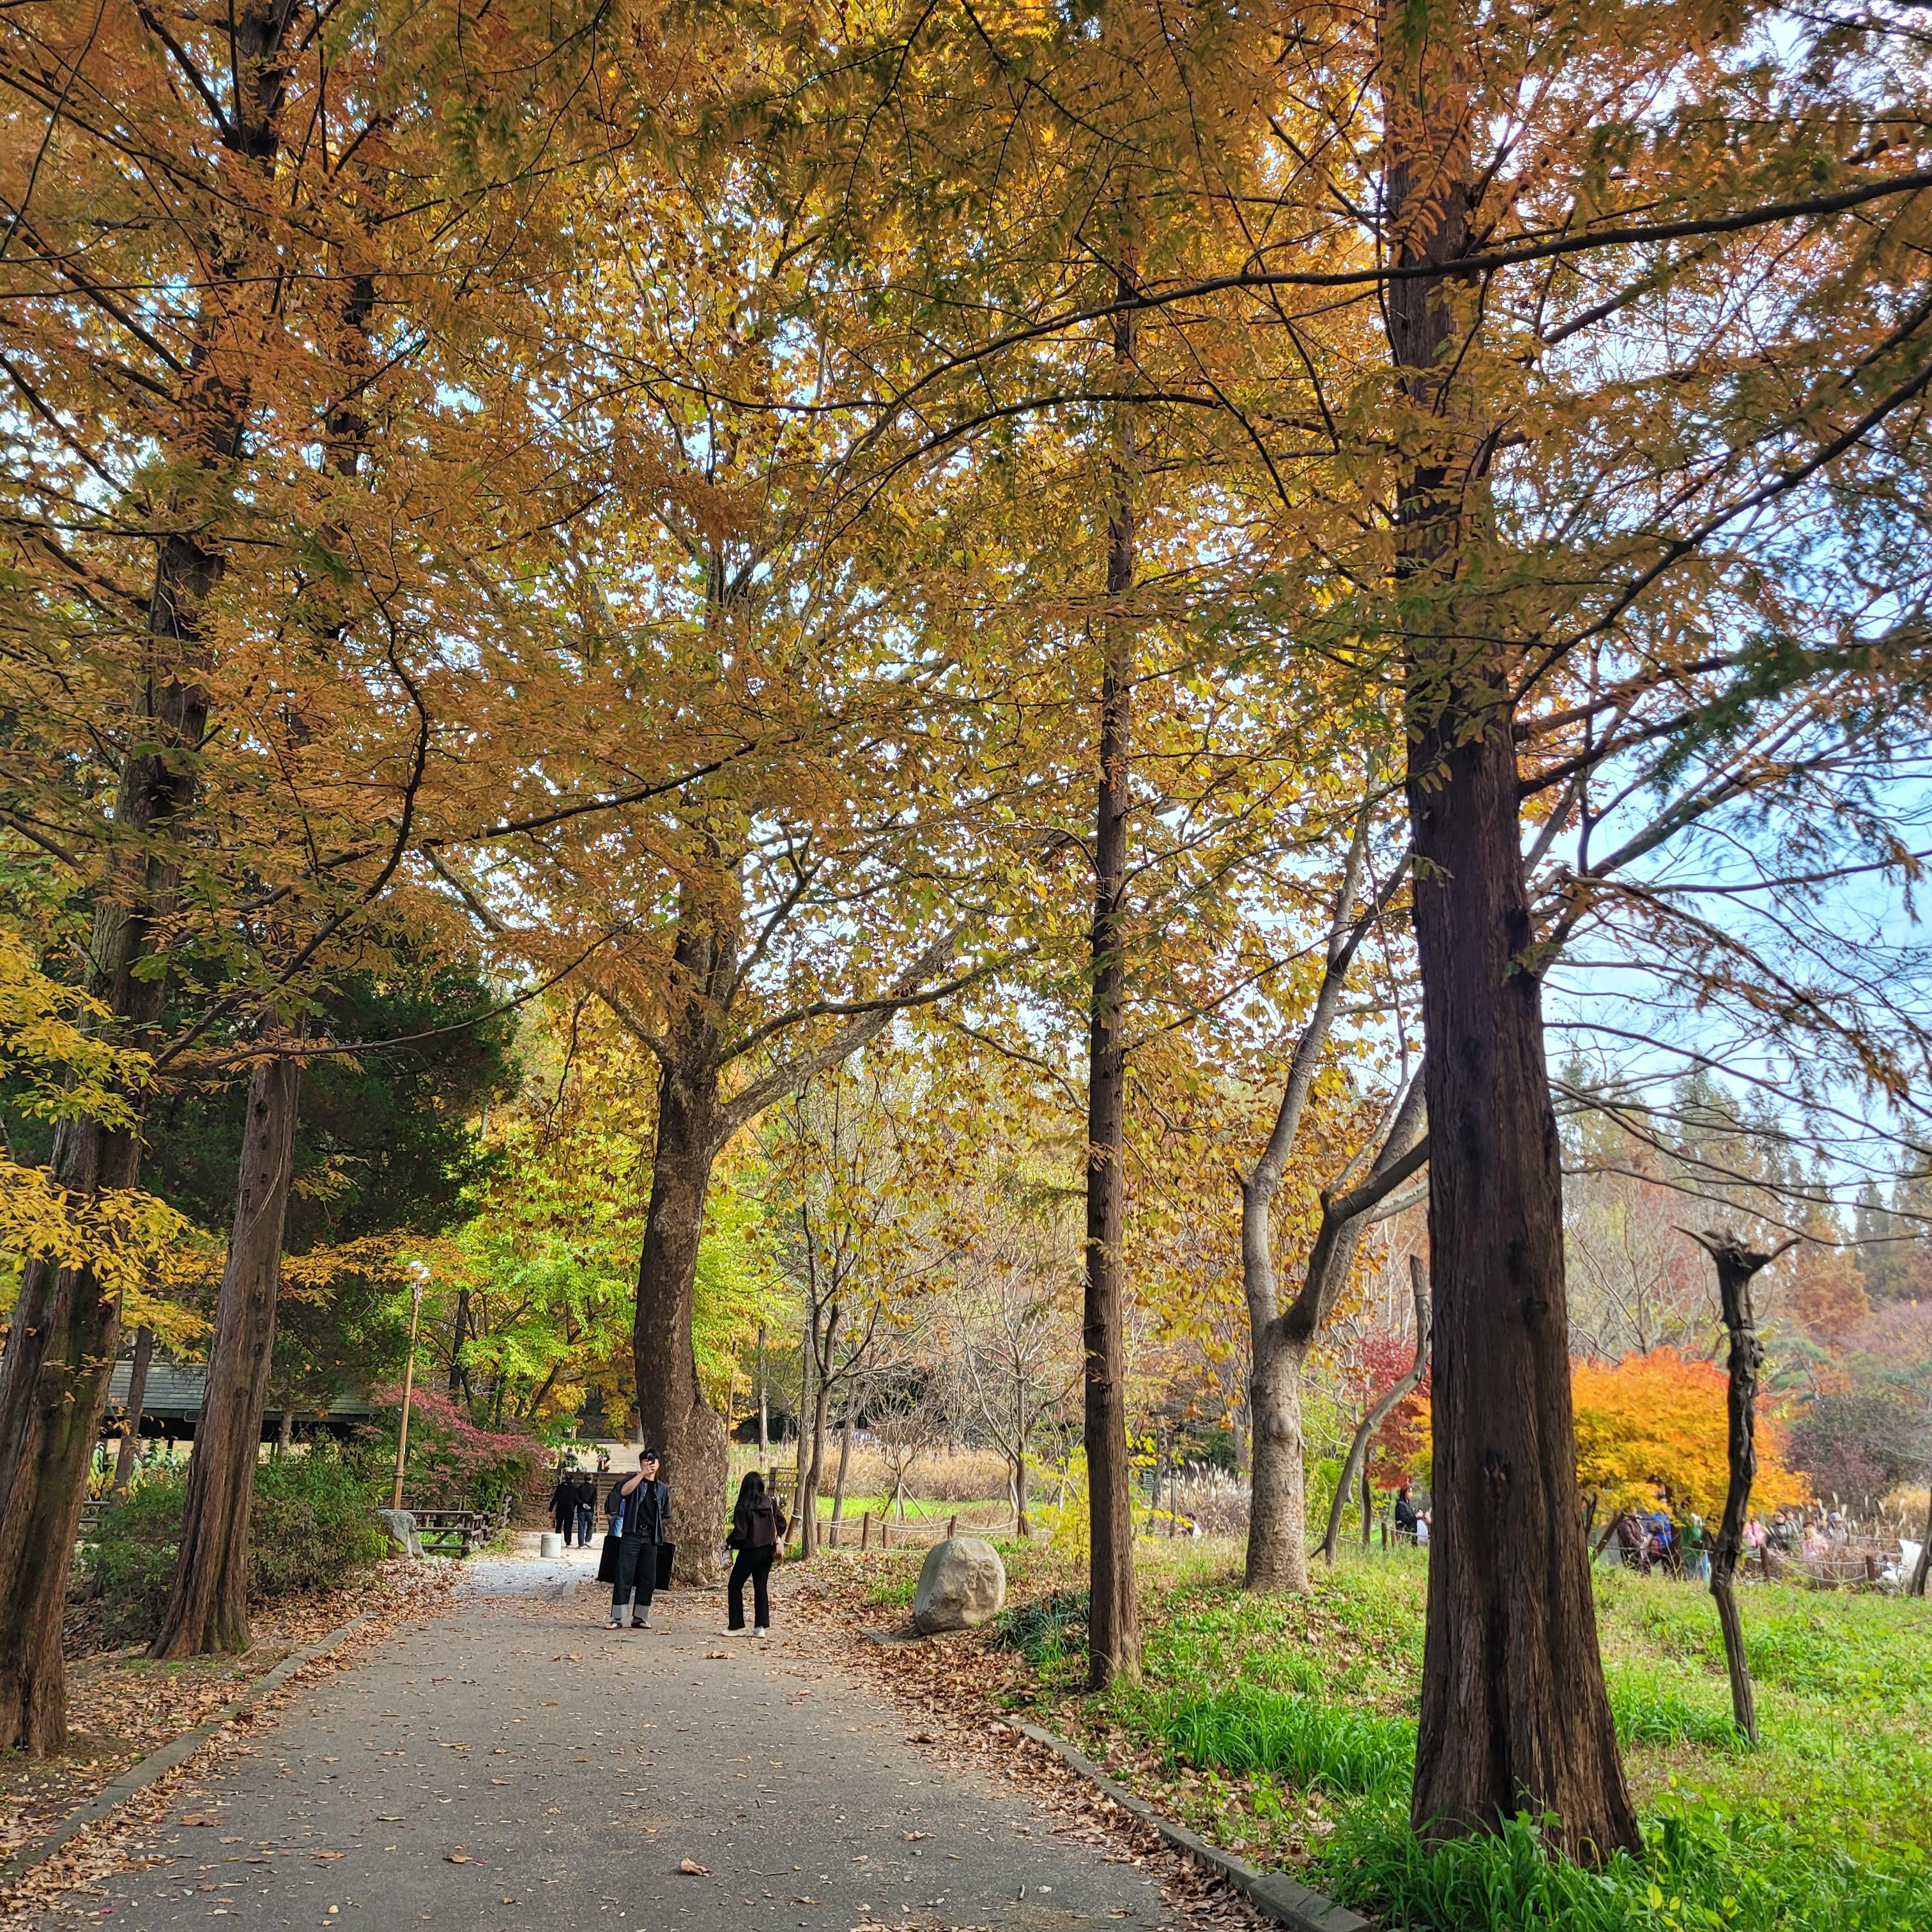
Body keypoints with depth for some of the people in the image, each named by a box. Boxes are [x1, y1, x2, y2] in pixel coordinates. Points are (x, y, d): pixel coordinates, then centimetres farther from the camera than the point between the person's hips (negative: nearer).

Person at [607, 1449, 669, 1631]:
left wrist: (662, 1533, 7)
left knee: (648, 1579, 4)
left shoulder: (662, 1489, 15)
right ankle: (617, 1618, -5)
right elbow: (624, 1491, -21)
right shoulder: (634, 1481, 3)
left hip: (651, 1537, 4)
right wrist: (642, 1474, -27)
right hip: (632, 1534, -4)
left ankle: (640, 1617, 13)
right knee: (624, 1576, -7)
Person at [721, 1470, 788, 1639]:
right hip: (767, 1552, 5)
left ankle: (736, 1626, 9)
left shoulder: (742, 1507, -16)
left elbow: (740, 1533, -17)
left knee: (735, 1587, 9)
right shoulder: (770, 1503, -1)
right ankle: (761, 1627, 8)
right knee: (761, 1588, 12)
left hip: (749, 1552, -5)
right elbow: (782, 1523, 4)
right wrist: (775, 1538, 18)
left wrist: (728, 1542, 0)